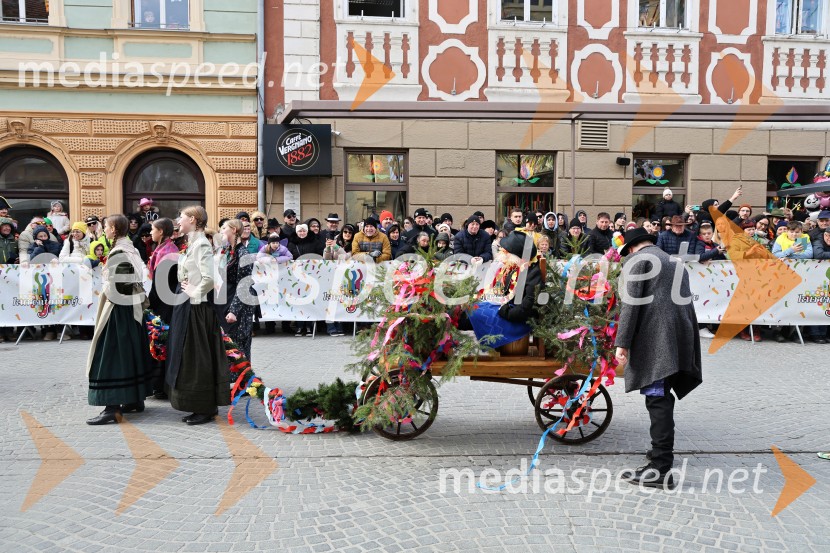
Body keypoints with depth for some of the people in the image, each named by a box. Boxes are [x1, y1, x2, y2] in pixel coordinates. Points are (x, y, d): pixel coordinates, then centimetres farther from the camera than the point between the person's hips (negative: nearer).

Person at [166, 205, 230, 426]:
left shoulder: (201, 244, -16)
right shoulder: (193, 244, 13)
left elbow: (209, 278, -27)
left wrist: (194, 292, -15)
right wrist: (187, 289, 9)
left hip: (196, 307, -10)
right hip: (187, 307, 10)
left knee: (197, 357, -2)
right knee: (189, 356, 14)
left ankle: (205, 409, 9)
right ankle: (203, 407, 23)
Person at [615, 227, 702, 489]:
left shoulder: (636, 260, 2)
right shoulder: (674, 262, 27)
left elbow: (631, 303, -9)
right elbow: (687, 304, 25)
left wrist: (622, 343, -11)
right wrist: (688, 345, 27)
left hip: (654, 341, -8)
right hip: (680, 340, 8)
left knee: (658, 401, -11)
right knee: (661, 400, 17)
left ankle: (661, 470, -12)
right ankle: (660, 455, 26)